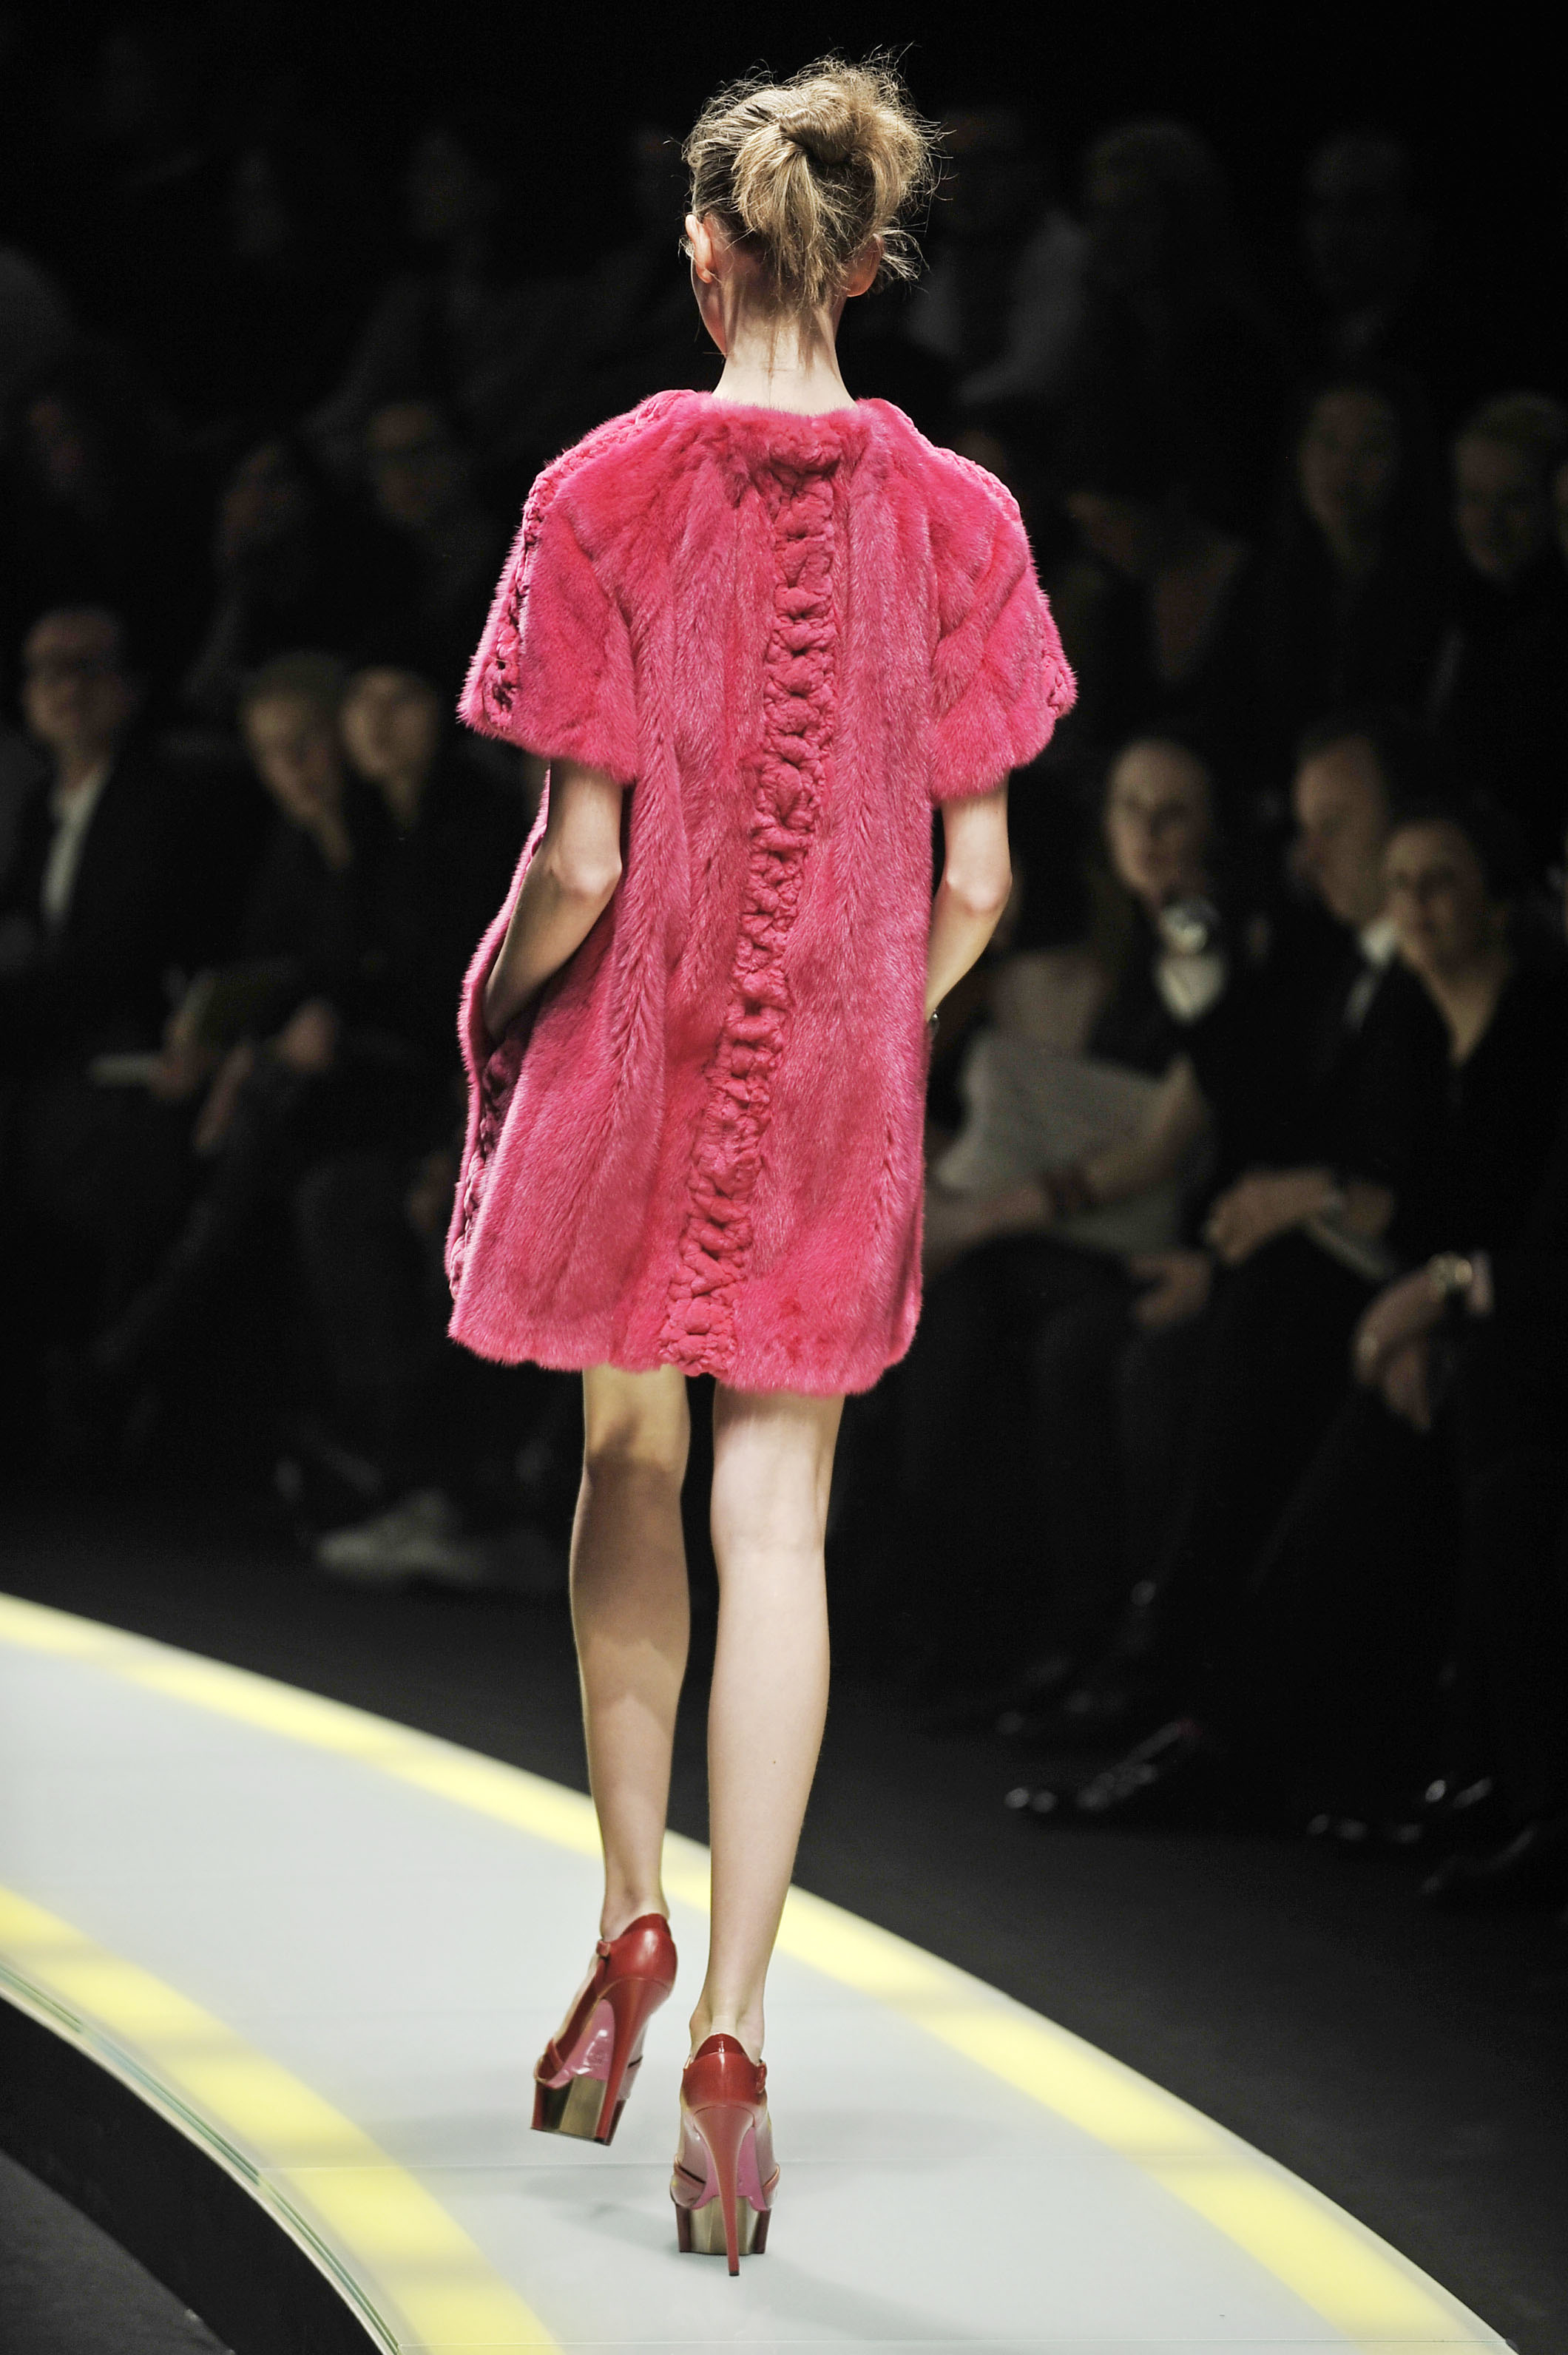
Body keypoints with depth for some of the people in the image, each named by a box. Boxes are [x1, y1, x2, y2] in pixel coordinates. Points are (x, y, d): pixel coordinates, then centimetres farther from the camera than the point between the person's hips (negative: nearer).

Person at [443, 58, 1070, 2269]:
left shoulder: (607, 491, -11)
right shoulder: (955, 517, -4)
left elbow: (578, 861, -13)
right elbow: (975, 884, -2)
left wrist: (495, 1006, 5)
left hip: (636, 1051, -1)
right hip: (841, 1086, 1)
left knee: (631, 1463, 21)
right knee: (774, 1529, 2)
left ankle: (632, 1926, 20)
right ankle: (731, 2027, -5)